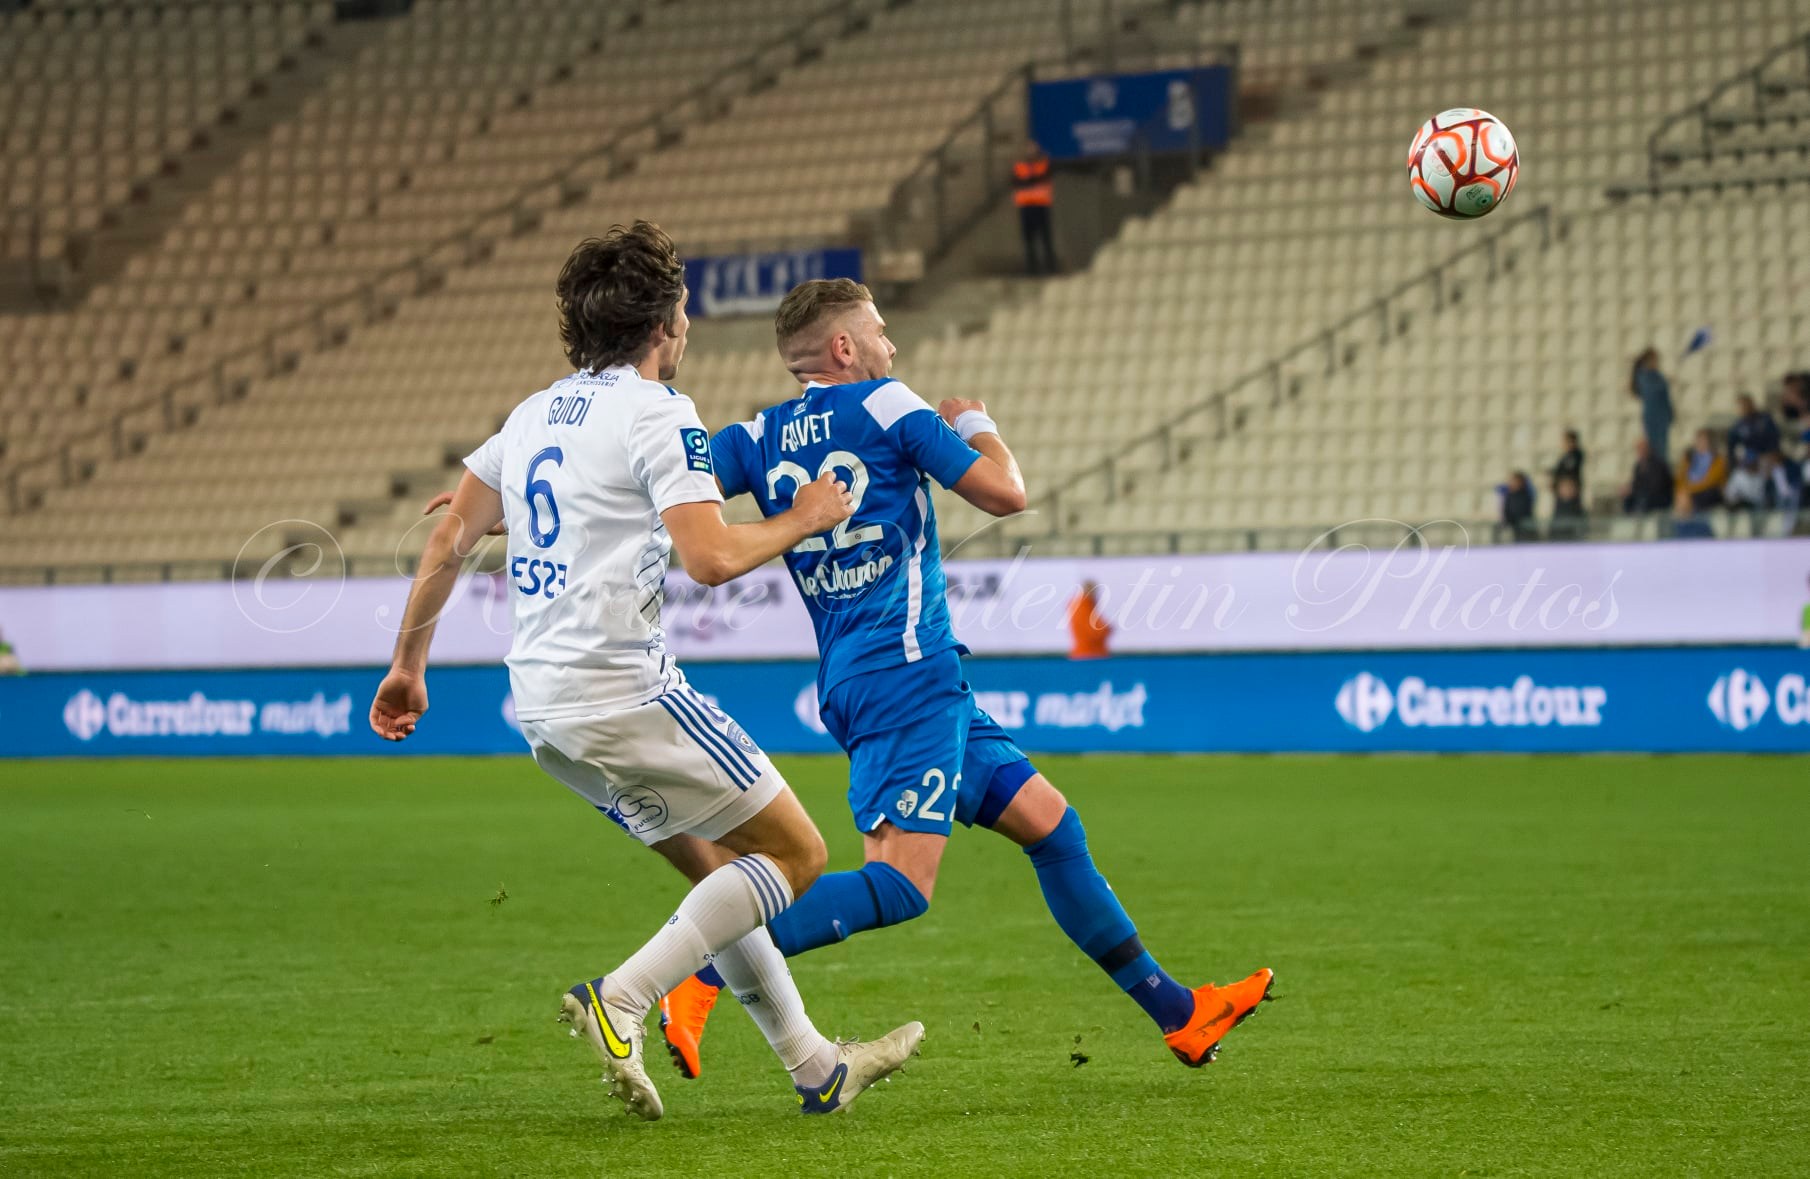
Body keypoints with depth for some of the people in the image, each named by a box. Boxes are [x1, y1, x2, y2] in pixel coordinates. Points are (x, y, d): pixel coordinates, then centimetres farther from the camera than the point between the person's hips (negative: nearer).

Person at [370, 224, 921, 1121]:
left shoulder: (537, 412, 14)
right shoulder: (655, 412, -11)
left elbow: (449, 539, 14)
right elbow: (711, 557, -19)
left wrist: (407, 665, 20)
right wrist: (803, 520, -2)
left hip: (542, 702, 9)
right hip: (620, 690, -9)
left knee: (717, 869, 19)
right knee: (795, 854, 0)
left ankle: (815, 1067, 24)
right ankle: (621, 1002, -12)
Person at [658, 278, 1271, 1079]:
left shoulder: (761, 437, 12)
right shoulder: (884, 405, -4)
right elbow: (1005, 494, -2)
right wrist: (979, 426, 15)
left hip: (851, 681, 9)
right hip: (904, 674, -9)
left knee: (1050, 825, 14)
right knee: (901, 882, -17)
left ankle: (1177, 1013, 19)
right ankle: (699, 980, -27)